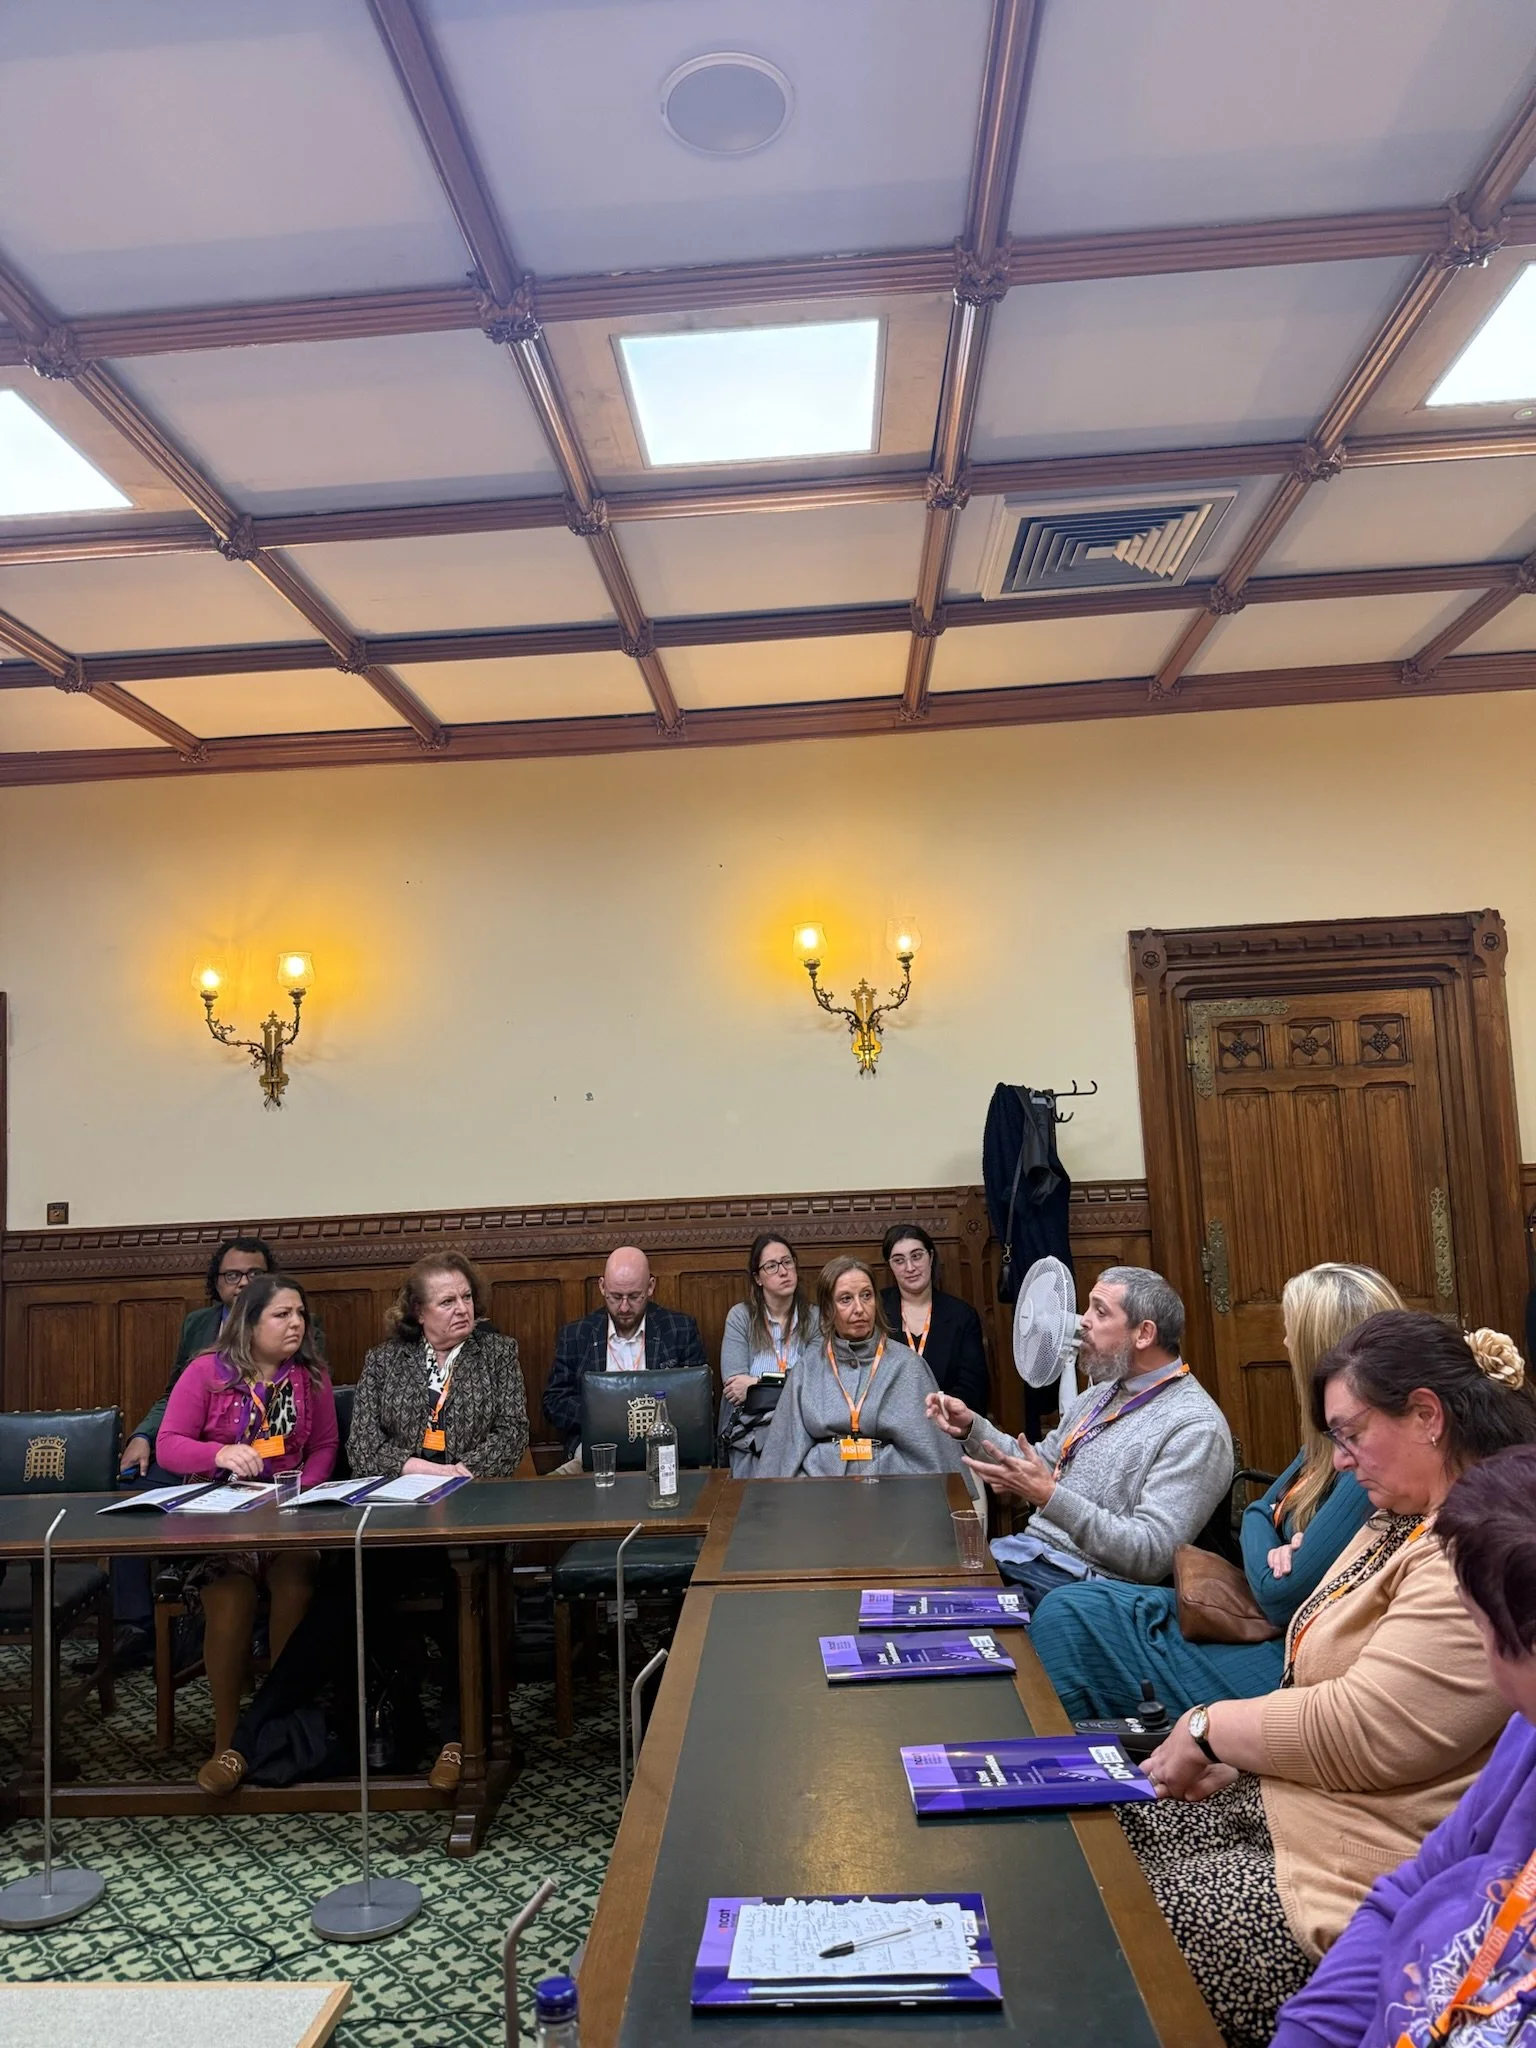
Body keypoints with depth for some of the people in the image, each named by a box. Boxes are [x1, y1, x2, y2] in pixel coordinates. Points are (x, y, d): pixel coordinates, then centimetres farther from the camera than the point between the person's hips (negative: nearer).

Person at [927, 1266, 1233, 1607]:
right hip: (1029, 1549, 8)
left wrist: (1050, 1498, -30)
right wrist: (972, 1428, 6)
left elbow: (1151, 1555, -22)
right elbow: (1041, 1466, 22)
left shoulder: (1196, 1427, -16)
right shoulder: (1104, 1391, 13)